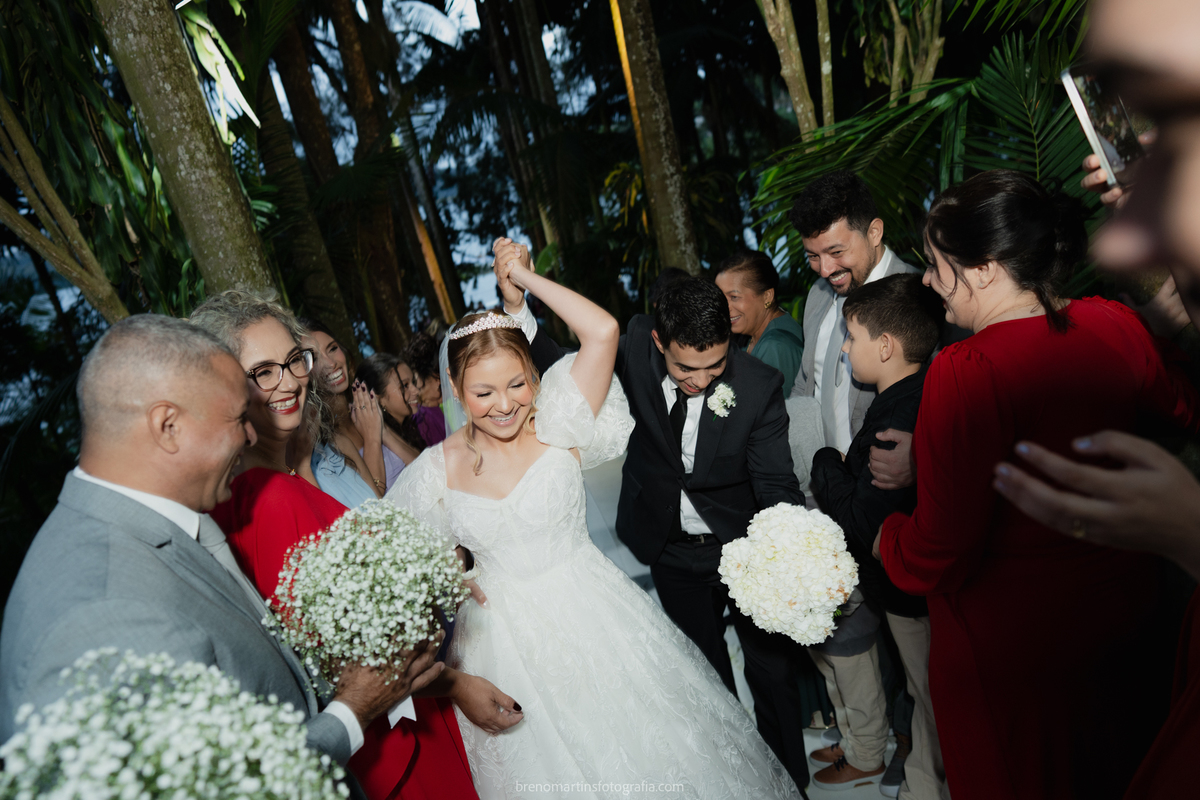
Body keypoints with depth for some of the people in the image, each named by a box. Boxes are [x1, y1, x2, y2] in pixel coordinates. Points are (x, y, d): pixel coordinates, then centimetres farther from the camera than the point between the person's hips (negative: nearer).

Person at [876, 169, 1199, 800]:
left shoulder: (966, 373, -31)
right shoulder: (1117, 327, -9)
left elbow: (936, 553, -29)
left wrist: (888, 539, -8)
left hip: (1011, 641, -6)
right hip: (1123, 605, 6)